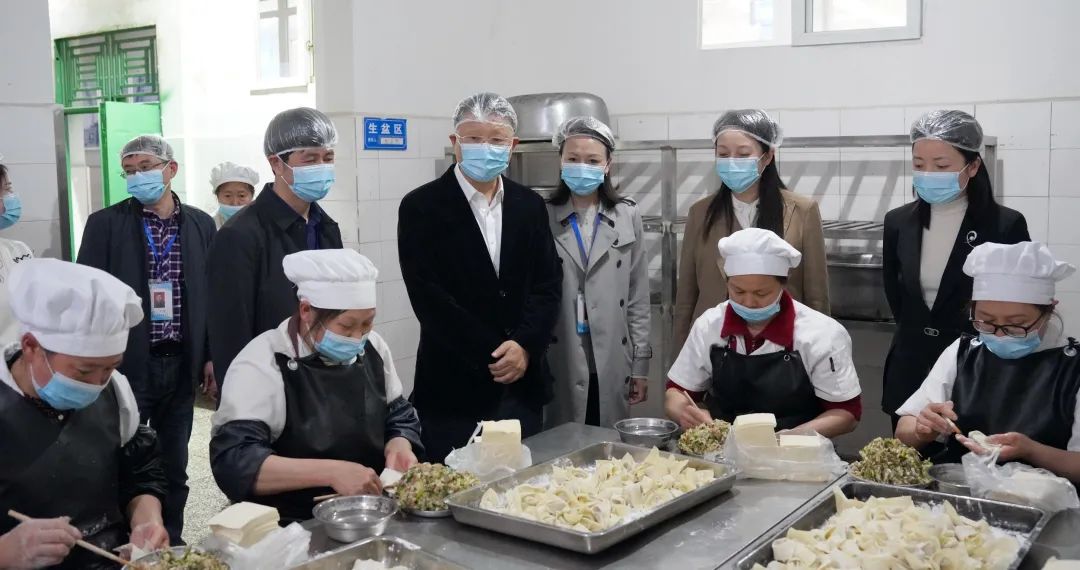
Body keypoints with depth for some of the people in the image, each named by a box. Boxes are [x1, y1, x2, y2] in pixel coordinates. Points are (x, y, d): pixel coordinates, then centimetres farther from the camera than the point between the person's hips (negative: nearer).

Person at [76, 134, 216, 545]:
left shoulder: (200, 224, 5)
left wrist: (212, 355, 5)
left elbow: (211, 292, 8)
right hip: (125, 364, -2)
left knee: (174, 465, 13)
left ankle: (171, 544, 27)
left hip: (181, 364, 3)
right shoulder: (105, 223, -2)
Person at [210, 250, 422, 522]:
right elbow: (232, 461, -25)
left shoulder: (373, 348, 3)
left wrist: (399, 447, -9)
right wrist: (330, 472, -33)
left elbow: (400, 416, 14)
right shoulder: (262, 365, -16)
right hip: (292, 529, -5)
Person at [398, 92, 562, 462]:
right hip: (454, 389, -4)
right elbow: (429, 297, -12)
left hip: (523, 384, 4)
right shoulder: (421, 207, -5)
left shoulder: (530, 206, 9)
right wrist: (493, 357, -13)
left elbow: (548, 285, 6)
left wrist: (525, 346, -11)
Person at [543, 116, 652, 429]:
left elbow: (638, 296, 6)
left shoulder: (628, 216, 6)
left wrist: (641, 363, 4)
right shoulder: (543, 217, 0)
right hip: (559, 363, -1)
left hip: (612, 364, 2)